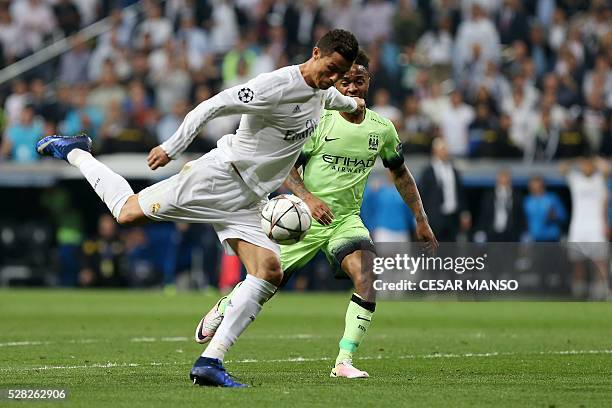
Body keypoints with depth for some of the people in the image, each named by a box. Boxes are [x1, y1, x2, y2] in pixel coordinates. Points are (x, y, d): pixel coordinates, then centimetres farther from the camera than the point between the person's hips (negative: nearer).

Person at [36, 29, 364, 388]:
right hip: (222, 176, -7)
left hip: (249, 202, 8)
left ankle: (210, 362, -13)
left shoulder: (322, 90, 9)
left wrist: (351, 103, 55)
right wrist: (172, 148, -23)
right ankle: (74, 153, 19)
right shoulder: (276, 85, -19)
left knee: (269, 272, -11)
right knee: (128, 212, -9)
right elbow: (215, 106, -21)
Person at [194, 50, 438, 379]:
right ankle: (223, 308, 41)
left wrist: (421, 219, 16)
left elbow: (400, 173, 16)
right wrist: (308, 198, -28)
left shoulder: (382, 128, 0)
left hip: (347, 219, 2)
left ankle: (344, 362, -19)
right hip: (306, 218, -2)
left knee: (366, 280, -24)